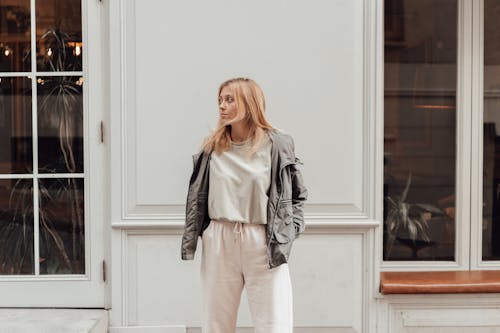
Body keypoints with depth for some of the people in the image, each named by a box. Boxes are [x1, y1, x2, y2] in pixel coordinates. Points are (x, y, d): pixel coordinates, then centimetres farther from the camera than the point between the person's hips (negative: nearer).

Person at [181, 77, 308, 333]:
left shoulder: (277, 144, -1)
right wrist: (191, 239, 7)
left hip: (265, 245, -3)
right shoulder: (212, 147, 7)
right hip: (219, 243, 3)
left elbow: (298, 194, 5)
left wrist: (289, 231, -5)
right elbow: (197, 196, 12)